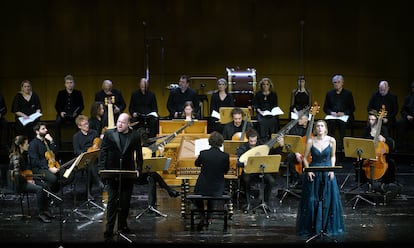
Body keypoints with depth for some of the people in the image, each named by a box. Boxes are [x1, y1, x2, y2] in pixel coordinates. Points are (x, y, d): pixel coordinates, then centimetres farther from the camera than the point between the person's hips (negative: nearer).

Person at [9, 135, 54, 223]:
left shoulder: (24, 154, 9)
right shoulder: (16, 157, -19)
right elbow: (17, 174, -27)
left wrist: (31, 178, 4)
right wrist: (27, 180, -17)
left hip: (26, 180, 9)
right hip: (19, 184, -9)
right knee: (39, 189, -25)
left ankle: (46, 210, -3)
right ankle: (41, 214, -17)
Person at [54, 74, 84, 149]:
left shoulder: (78, 93, 9)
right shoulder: (61, 93, 11)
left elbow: (82, 106, 8)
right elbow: (57, 105, 11)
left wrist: (77, 112, -11)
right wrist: (60, 112, -9)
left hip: (74, 114, -1)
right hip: (63, 113, 1)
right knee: (58, 121, -32)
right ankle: (58, 143, -24)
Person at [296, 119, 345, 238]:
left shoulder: (331, 140, -3)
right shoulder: (310, 141, -7)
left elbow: (333, 156, 10)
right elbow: (305, 158, 2)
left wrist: (332, 169, -2)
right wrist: (308, 170, -11)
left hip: (327, 173, 1)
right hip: (313, 173, -1)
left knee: (329, 199, 1)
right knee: (312, 200, 1)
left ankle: (329, 227, 14)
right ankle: (312, 227, 14)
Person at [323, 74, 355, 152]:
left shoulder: (348, 94, 11)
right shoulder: (329, 94, 18)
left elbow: (352, 108, 9)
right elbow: (325, 108, 18)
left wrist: (344, 113, -9)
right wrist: (331, 112, -4)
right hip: (332, 119, 1)